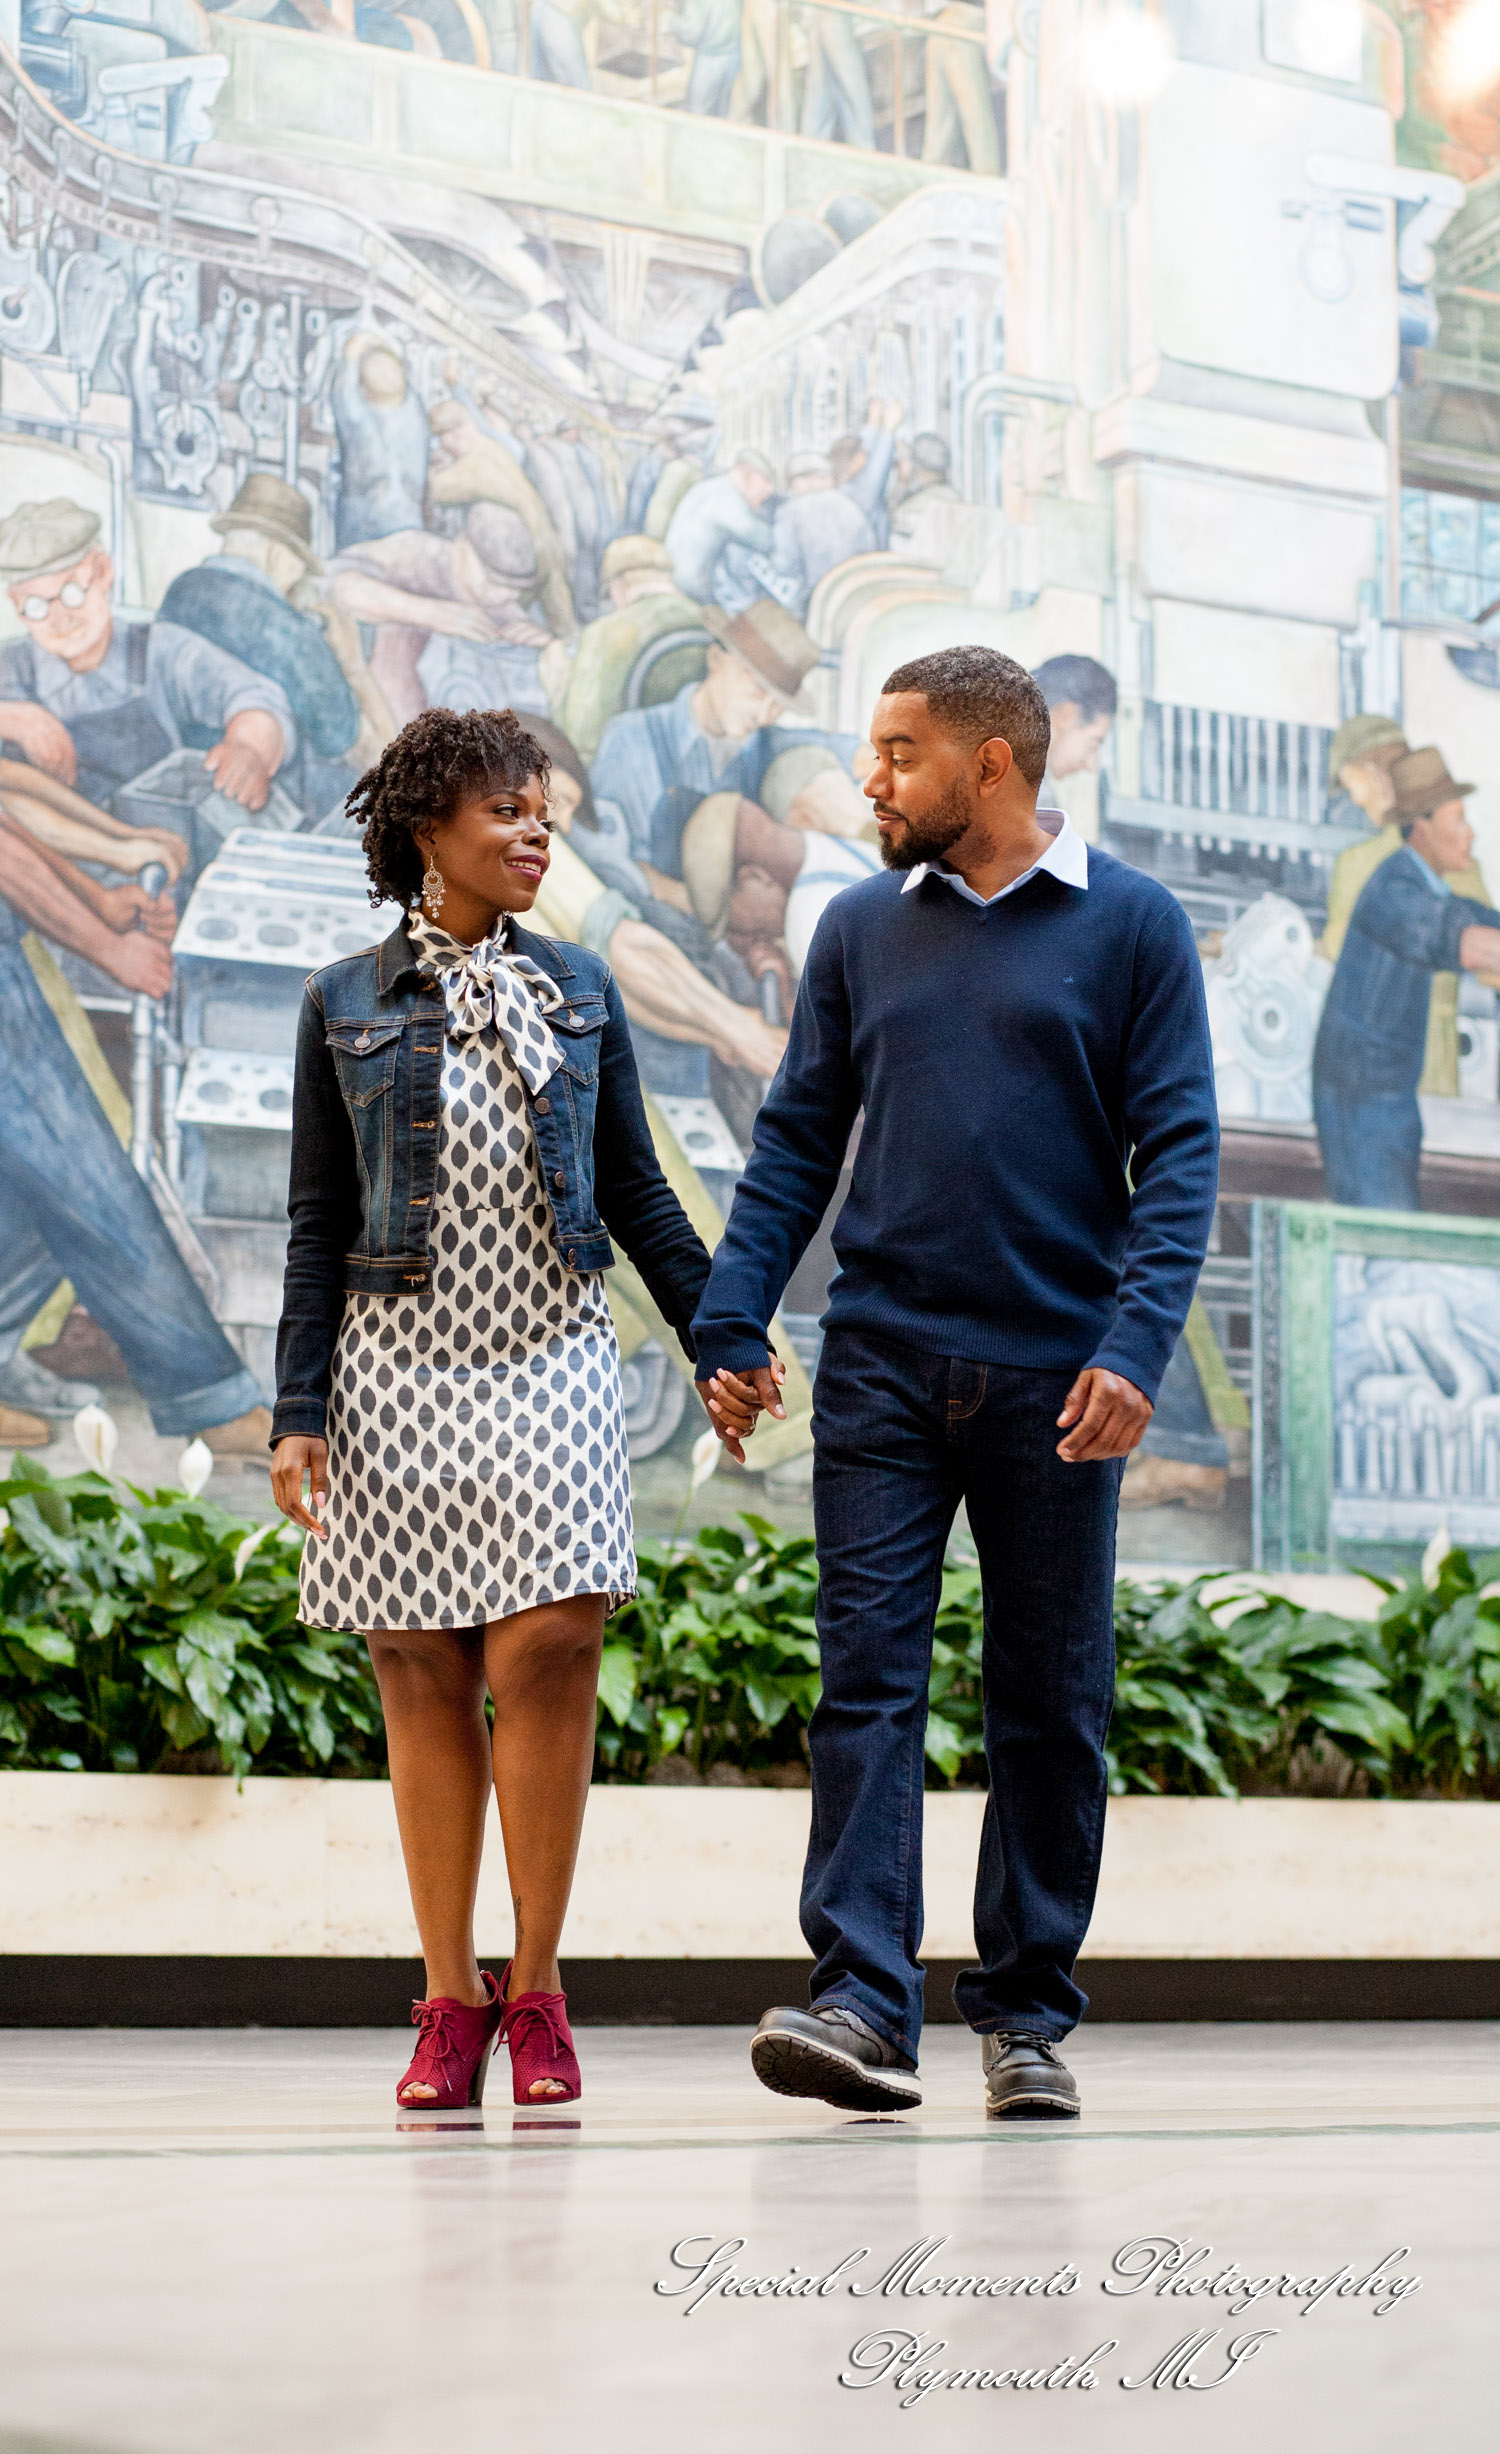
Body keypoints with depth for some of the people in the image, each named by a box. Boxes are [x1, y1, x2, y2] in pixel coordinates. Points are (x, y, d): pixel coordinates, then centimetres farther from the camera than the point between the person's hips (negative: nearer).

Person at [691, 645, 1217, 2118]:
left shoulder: (1130, 928, 2)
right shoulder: (863, 929, 11)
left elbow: (1178, 1153, -2)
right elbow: (797, 1141, 12)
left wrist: (1134, 1345, -14)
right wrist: (730, 1325, 2)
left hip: (1051, 1374, -2)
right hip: (881, 1366, 2)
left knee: (1052, 1703, 4)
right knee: (868, 1678, -7)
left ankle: (1027, 2012, 13)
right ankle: (864, 2002, -10)